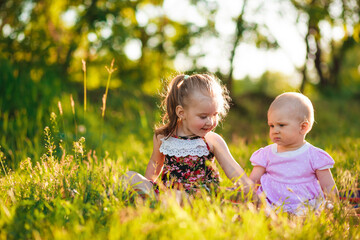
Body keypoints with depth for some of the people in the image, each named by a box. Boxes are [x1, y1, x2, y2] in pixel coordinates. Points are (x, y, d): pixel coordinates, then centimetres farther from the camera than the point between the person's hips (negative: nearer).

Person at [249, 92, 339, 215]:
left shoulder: (314, 156, 3)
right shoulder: (266, 154, 9)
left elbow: (328, 187, 8)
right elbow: (252, 181, 9)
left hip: (304, 208, -2)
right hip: (270, 207, 2)